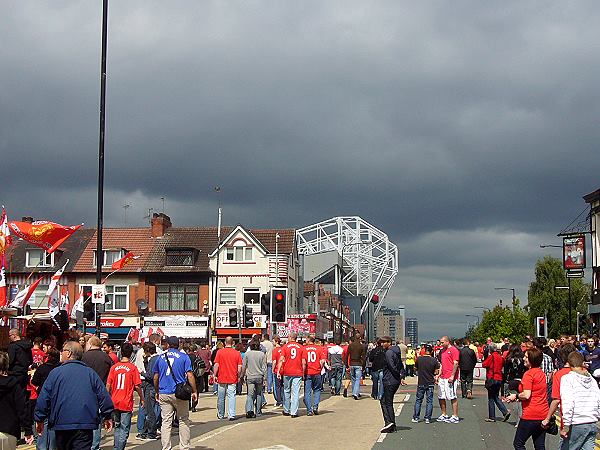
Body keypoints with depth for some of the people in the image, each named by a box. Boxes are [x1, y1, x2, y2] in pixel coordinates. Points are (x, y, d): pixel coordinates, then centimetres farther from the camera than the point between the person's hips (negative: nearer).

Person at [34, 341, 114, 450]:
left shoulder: (55, 372, 0)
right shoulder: (90, 373, 6)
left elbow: (43, 399, 0)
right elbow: (103, 395, 6)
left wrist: (39, 419, 10)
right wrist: (107, 416, 16)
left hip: (62, 424, -1)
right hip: (85, 425, 1)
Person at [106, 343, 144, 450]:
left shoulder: (114, 367, 1)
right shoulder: (133, 368, -9)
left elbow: (108, 385, 3)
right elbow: (137, 386, -8)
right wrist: (142, 398, 6)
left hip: (115, 402, 4)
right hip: (126, 403, -4)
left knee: (117, 427, 19)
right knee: (124, 429, 2)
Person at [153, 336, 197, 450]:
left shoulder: (160, 357, 8)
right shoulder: (184, 357, 0)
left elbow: (155, 378, 13)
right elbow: (190, 375, -6)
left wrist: (157, 392, 24)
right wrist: (194, 391, 1)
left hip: (164, 394, 2)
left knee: (166, 422, 4)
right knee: (183, 421, 8)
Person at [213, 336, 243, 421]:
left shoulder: (220, 352, -4)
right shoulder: (237, 353, -2)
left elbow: (216, 365, -6)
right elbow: (240, 367, -3)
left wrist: (215, 375, 5)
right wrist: (238, 377, 11)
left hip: (222, 379, 0)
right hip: (233, 379, 0)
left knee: (221, 398, 11)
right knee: (232, 397, -1)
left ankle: (220, 415, 23)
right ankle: (231, 415, -9)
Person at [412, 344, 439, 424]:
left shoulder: (419, 359, -7)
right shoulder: (434, 360, -9)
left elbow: (416, 369, 6)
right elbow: (436, 372, -5)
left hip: (421, 383, 1)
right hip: (430, 383, -1)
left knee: (418, 400, 10)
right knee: (429, 401, 6)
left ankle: (416, 418, 10)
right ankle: (427, 418, 4)